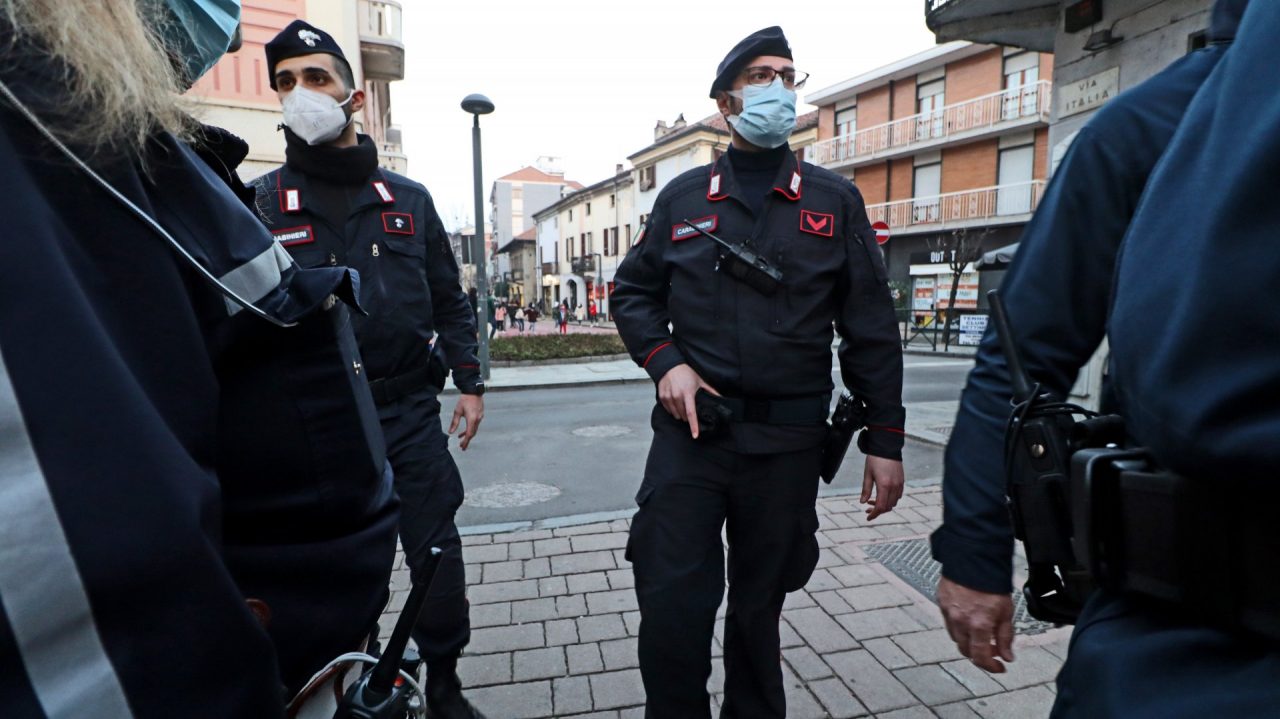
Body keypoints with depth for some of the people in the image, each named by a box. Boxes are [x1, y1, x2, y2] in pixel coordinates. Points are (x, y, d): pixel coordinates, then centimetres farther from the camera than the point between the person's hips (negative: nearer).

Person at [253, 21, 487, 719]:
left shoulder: (408, 200, 7)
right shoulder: (260, 203, 1)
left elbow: (450, 302, 9)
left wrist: (469, 383, 4)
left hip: (410, 413, 2)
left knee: (439, 558, 8)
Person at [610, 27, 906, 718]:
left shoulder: (835, 200, 6)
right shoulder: (682, 196, 7)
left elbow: (870, 329, 5)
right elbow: (632, 291, 13)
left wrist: (884, 440, 1)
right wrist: (664, 362, -6)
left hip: (788, 441, 1)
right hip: (689, 429, 0)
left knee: (759, 606, 17)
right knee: (671, 605, 2)